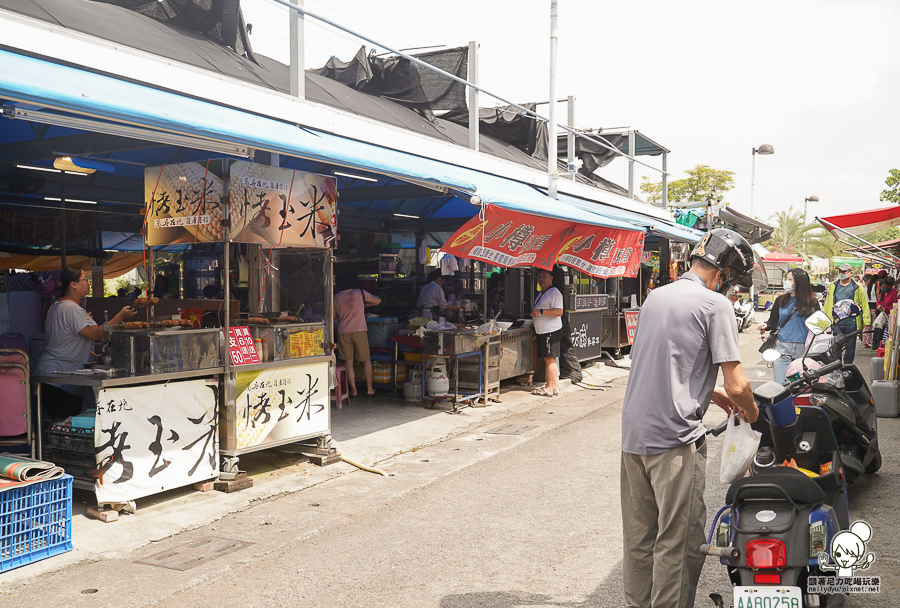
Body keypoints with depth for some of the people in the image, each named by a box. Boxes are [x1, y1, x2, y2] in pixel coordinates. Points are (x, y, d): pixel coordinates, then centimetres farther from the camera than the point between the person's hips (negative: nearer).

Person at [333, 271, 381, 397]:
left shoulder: (336, 297, 4)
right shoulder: (360, 293, -2)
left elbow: (333, 316, 12)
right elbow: (378, 300, 7)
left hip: (343, 332, 1)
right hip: (360, 331, -1)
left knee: (348, 362, 6)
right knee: (366, 360, 10)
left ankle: (353, 389, 5)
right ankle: (369, 388, 13)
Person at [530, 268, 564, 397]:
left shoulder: (554, 292, -11)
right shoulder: (542, 293, 22)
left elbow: (559, 311, -20)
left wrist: (541, 311, -25)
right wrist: (534, 312, 18)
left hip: (551, 331, -10)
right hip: (542, 331, 10)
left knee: (550, 359, -8)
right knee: (547, 359, 10)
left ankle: (551, 388, -6)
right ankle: (552, 385, 15)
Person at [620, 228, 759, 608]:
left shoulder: (655, 296, 14)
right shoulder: (715, 304, -8)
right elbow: (736, 385, -10)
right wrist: (751, 413, 10)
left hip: (633, 433, 8)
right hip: (675, 438, -7)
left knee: (639, 536, 16)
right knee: (678, 541, 3)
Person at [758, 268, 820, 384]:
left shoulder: (811, 302, 5)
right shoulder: (781, 300, 11)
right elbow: (773, 321, 14)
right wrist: (765, 326, -7)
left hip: (803, 348, -1)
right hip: (782, 347, 1)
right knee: (781, 385, -3)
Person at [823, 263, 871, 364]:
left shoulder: (857, 288, 2)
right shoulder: (833, 286, 10)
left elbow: (865, 306, 1)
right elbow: (827, 305, 15)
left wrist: (866, 323, -6)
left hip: (851, 324, -1)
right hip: (836, 323, 1)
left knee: (850, 348, 8)